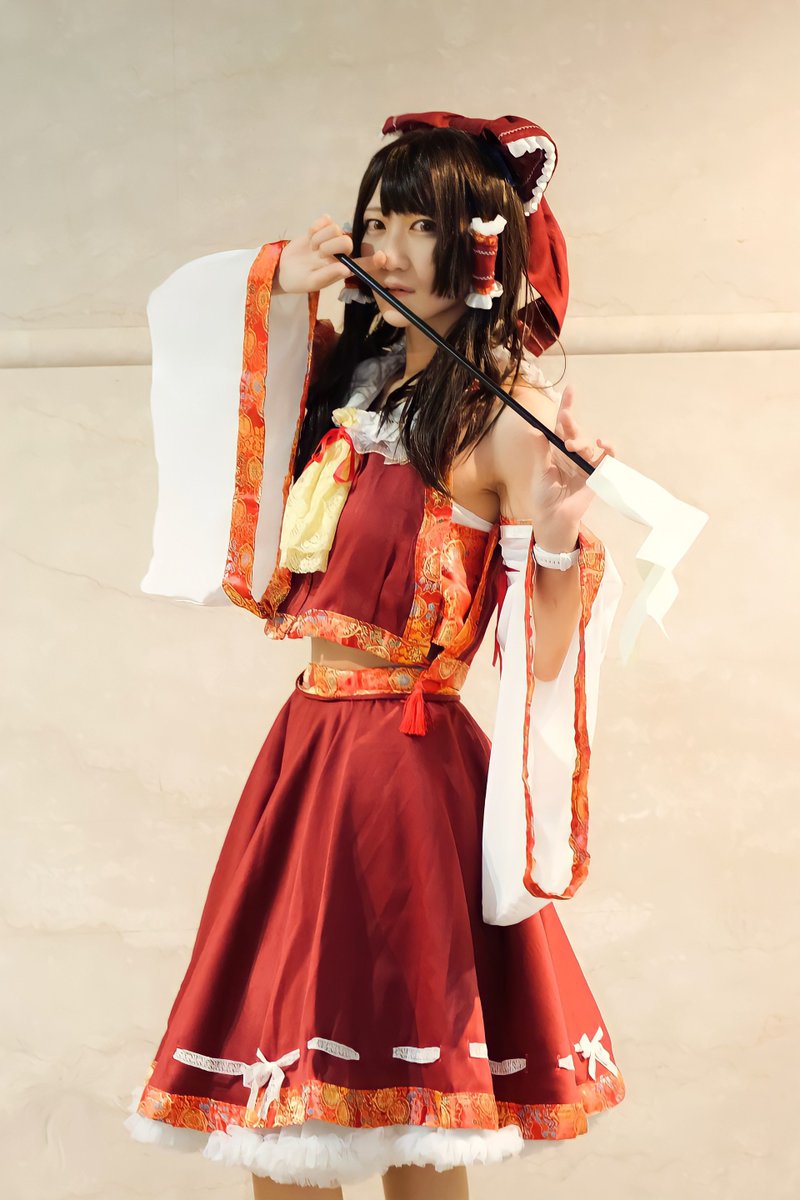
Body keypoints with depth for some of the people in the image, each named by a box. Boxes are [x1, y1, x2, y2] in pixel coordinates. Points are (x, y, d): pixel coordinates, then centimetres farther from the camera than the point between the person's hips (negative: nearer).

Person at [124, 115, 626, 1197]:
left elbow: (544, 658, -14)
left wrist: (559, 533, -31)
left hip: (406, 761, -7)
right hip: (306, 742, 7)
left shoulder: (508, 415, -11)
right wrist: (281, 289, 7)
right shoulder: (353, 374, 8)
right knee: (279, 1109, 14)